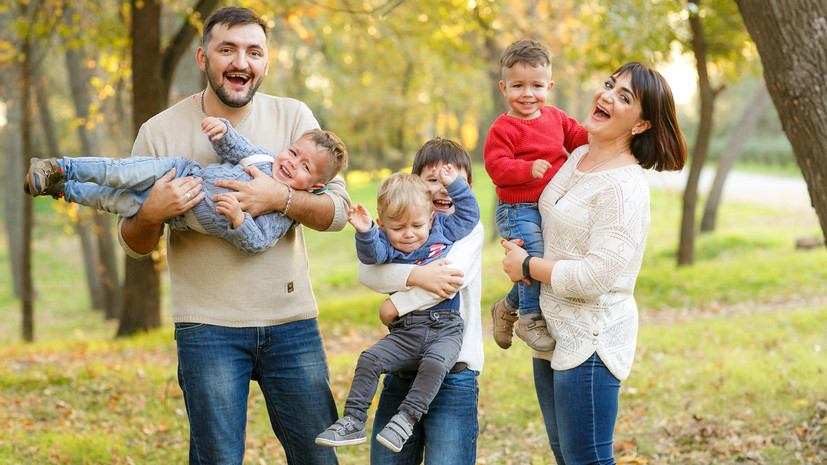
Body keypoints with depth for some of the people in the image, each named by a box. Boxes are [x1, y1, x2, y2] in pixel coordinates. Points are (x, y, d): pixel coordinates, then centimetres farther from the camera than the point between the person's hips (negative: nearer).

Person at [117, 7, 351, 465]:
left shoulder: (293, 117, 2)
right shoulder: (161, 131, -1)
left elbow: (338, 210, -2)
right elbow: (133, 242, 4)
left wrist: (280, 199, -21)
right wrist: (151, 213, -18)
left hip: (291, 321, 2)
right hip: (208, 324, -2)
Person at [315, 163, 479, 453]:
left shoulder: (443, 231, 13)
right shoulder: (387, 246, 6)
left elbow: (470, 214, 20)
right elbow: (371, 255, -14)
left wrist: (453, 184, 11)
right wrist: (364, 232, -33)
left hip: (445, 330, -1)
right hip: (405, 332, 1)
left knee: (434, 363, -31)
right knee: (370, 359, -18)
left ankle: (405, 419, -24)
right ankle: (353, 422, -10)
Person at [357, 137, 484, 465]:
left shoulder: (470, 229, 1)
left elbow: (450, 278, -17)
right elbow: (367, 272, -8)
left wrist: (395, 305, -10)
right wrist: (415, 275, -23)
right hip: (400, 373, 3)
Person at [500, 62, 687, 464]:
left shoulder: (625, 187, -21)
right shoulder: (578, 158, 6)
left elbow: (595, 277, -26)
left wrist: (527, 266, -13)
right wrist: (519, 250, 12)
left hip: (590, 339, -9)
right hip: (553, 334, 9)